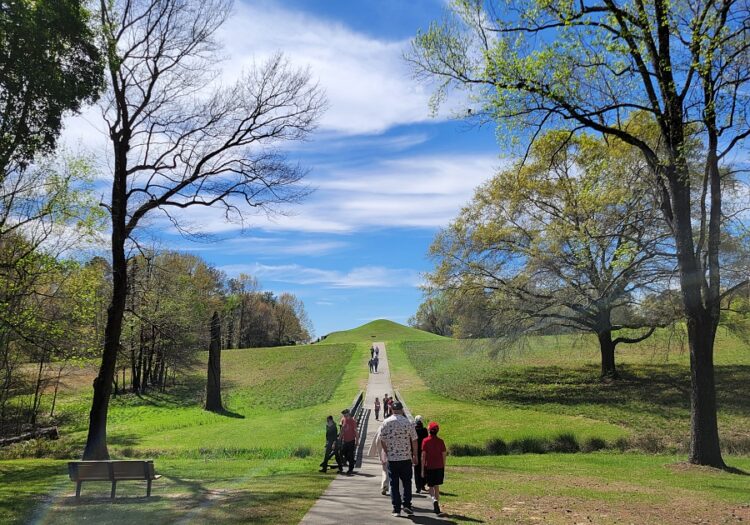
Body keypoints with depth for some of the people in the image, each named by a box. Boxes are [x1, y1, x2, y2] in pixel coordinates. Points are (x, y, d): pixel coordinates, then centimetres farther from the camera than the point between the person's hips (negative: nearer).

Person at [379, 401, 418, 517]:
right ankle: (406, 504, 6)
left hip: (391, 458, 0)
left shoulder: (385, 423, -4)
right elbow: (414, 440, -1)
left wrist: (387, 453, 11)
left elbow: (382, 440, -2)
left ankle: (396, 509, 7)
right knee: (407, 482, 15)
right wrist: (415, 456, 10)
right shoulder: (408, 423, -5)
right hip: (406, 458, 0)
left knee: (394, 484, 8)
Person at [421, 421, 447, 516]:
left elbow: (423, 456, -8)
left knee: (431, 487, 8)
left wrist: (422, 469, -3)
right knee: (437, 487, 15)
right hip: (439, 467, 2)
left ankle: (434, 500, -20)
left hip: (429, 467, -2)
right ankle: (436, 507, 18)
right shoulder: (440, 441, -1)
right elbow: (444, 455, 1)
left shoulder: (425, 441, -8)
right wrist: (443, 468, 12)